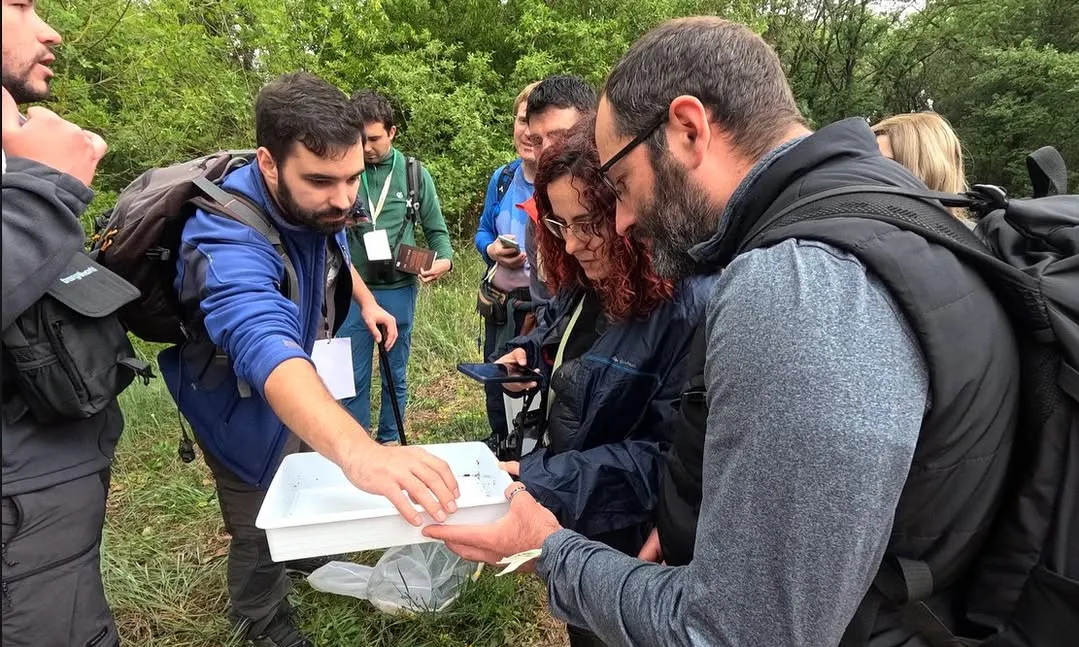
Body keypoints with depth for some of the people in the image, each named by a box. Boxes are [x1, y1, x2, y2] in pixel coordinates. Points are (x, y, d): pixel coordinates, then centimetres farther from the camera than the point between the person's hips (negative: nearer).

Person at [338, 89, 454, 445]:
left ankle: (390, 441, 32)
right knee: (354, 375, 9)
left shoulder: (415, 174, 0)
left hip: (399, 290, 1)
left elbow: (435, 229, 6)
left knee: (396, 375, 14)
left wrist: (445, 259, -12)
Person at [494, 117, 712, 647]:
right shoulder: (584, 286, -1)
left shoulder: (693, 308, -29)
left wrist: (542, 480, -31)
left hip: (629, 545, -8)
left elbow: (669, 458, -29)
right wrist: (526, 354, -4)